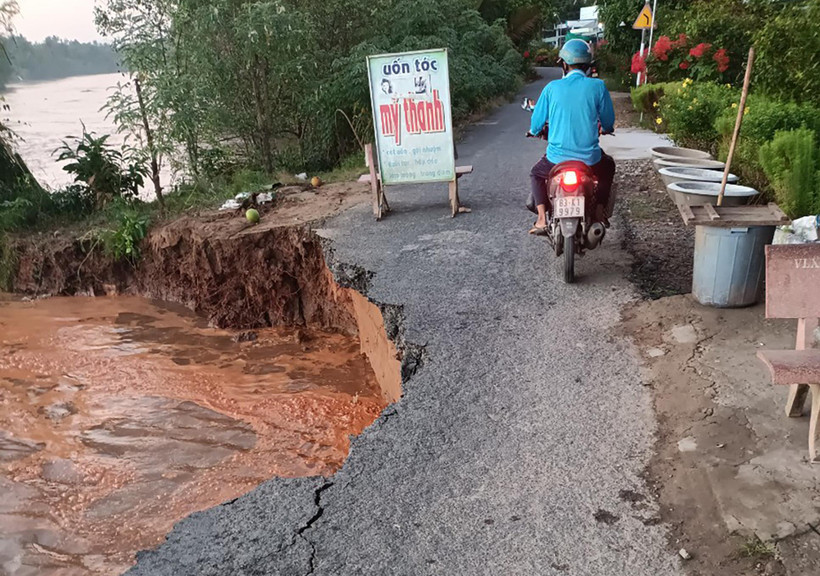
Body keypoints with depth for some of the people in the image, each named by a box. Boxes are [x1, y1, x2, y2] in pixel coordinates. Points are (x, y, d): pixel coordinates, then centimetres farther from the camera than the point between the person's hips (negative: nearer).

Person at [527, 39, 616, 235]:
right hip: (590, 160, 1)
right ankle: (600, 211, 24)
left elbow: (536, 126, 3)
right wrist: (603, 129, 29)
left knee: (536, 173, 30)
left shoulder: (552, 88, -3)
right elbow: (609, 124, 4)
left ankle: (542, 219, 13)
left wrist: (535, 131, 28)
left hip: (557, 159, 0)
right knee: (609, 166, 34)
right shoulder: (598, 86, -4)